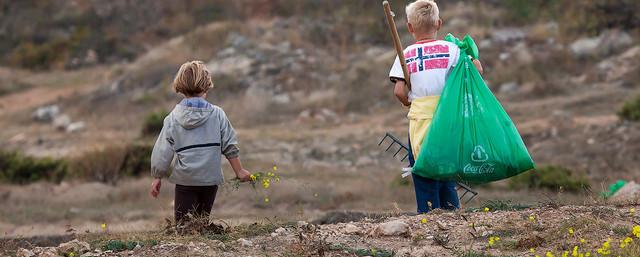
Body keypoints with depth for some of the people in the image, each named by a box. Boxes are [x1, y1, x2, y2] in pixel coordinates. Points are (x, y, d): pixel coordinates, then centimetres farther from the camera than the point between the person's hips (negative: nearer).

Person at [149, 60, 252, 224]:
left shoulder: (173, 118, -3)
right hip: (210, 178, 1)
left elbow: (163, 151, 0)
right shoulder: (217, 114, -2)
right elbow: (230, 146, 1)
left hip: (184, 180, -1)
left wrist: (157, 177, 11)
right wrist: (239, 171, 11)